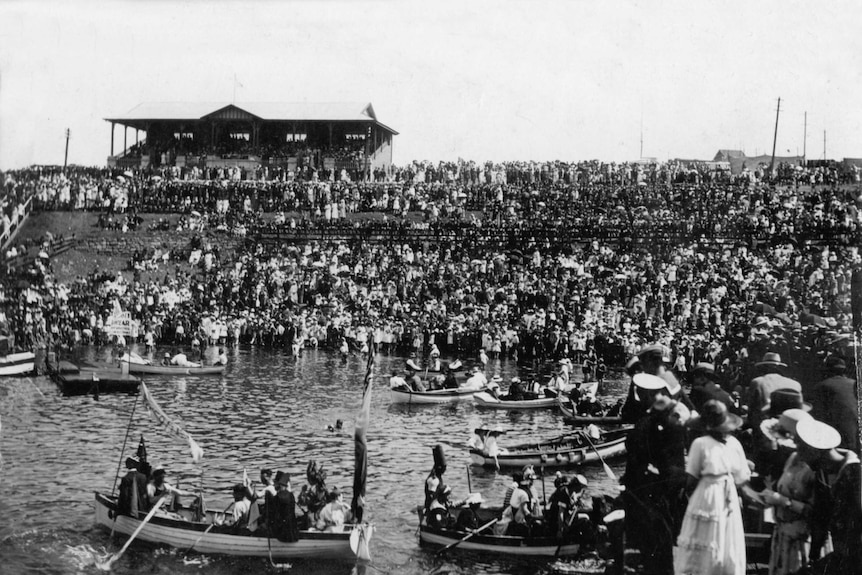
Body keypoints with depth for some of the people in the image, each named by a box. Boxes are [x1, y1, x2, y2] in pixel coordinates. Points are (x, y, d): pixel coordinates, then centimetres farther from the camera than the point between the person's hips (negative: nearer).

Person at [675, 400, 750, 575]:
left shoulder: (700, 443, -13)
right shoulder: (734, 443, -3)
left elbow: (691, 479, -11)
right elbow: (742, 478, 0)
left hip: (706, 498, -3)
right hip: (729, 500, 3)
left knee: (696, 552, 5)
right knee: (729, 551, 12)